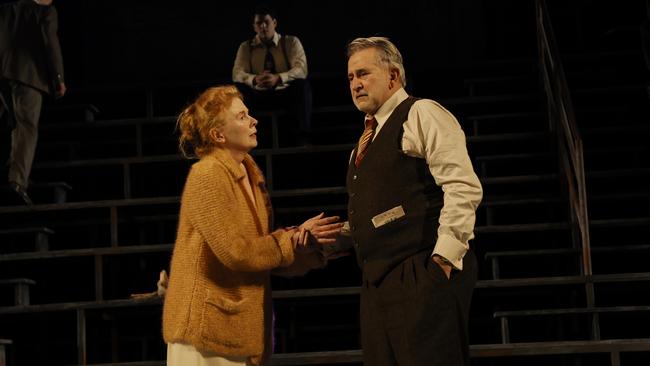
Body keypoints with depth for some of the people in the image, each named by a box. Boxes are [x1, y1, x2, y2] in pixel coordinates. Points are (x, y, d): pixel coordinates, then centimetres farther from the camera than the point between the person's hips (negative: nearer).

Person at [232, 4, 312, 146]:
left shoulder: (291, 42, 3)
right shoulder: (245, 47, 8)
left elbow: (301, 69, -10)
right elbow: (237, 73, -4)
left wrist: (278, 78, -30)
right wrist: (254, 79, -29)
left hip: (286, 94, -1)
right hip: (259, 96, 1)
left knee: (302, 84, -33)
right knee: (237, 89, -27)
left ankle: (302, 137, -35)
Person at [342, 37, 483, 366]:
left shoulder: (421, 114, -3)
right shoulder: (365, 143, 23)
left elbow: (463, 187, -14)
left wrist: (445, 257, -19)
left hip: (423, 275, -8)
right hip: (378, 282, 9)